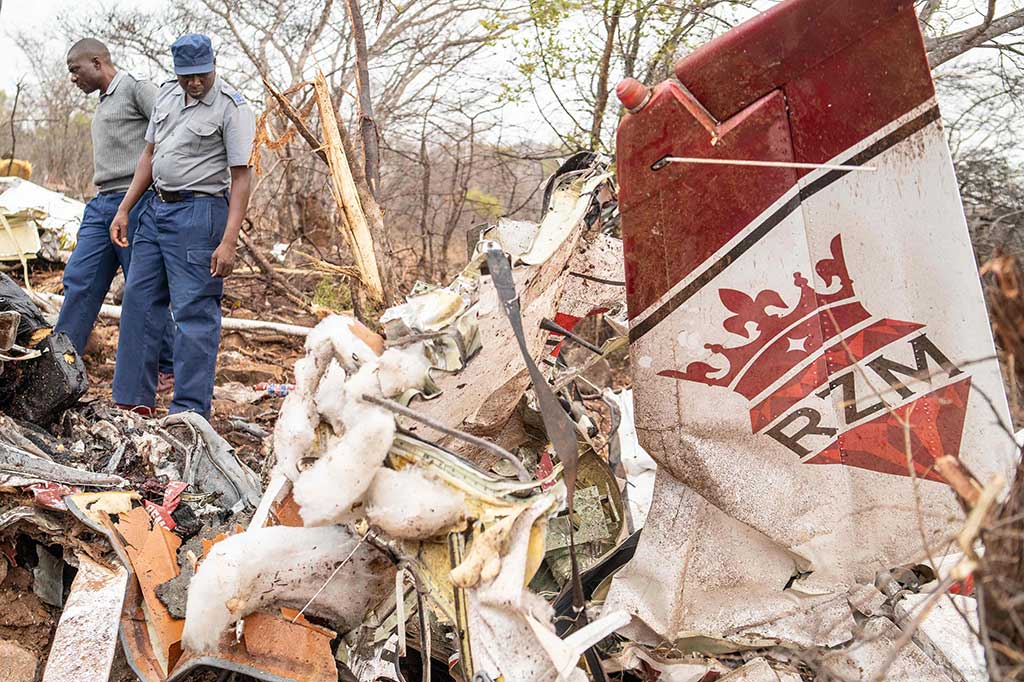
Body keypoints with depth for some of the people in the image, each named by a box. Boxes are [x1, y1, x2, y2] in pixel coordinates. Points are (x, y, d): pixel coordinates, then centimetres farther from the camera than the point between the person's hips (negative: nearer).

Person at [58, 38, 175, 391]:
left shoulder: (138, 89, -3)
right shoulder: (103, 104, 24)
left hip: (134, 202, -9)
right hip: (101, 204, 9)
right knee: (78, 281, 3)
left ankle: (168, 369, 9)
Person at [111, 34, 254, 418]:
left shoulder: (232, 108, -11)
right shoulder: (166, 94, 11)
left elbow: (241, 177, -15)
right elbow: (150, 155, 18)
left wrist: (228, 242, -22)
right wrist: (124, 210, 14)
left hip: (199, 213, -8)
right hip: (155, 207, 8)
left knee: (195, 311, -7)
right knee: (138, 299, 9)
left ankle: (190, 412, -2)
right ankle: (133, 401, 17)